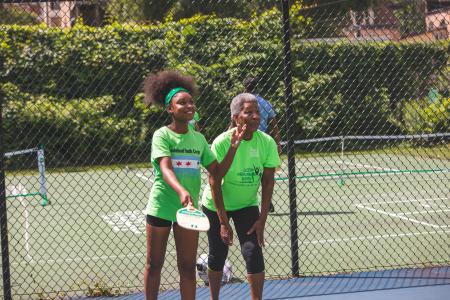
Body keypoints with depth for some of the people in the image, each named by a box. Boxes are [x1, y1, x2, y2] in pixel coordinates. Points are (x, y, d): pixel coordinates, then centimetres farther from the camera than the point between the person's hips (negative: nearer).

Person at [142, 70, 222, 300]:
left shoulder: (199, 139, 7)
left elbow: (216, 171, 8)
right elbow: (166, 169, -25)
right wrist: (181, 191, -41)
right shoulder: (162, 135, -9)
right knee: (154, 264, 8)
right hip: (160, 207, -4)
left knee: (188, 267, 5)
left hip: (188, 208, 4)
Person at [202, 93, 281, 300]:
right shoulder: (221, 142, -24)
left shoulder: (267, 143, -16)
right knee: (217, 256, 7)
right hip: (216, 205, -2)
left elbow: (268, 183, -9)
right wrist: (223, 222, -22)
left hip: (247, 205, 2)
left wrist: (262, 219, -13)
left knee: (253, 254, -12)